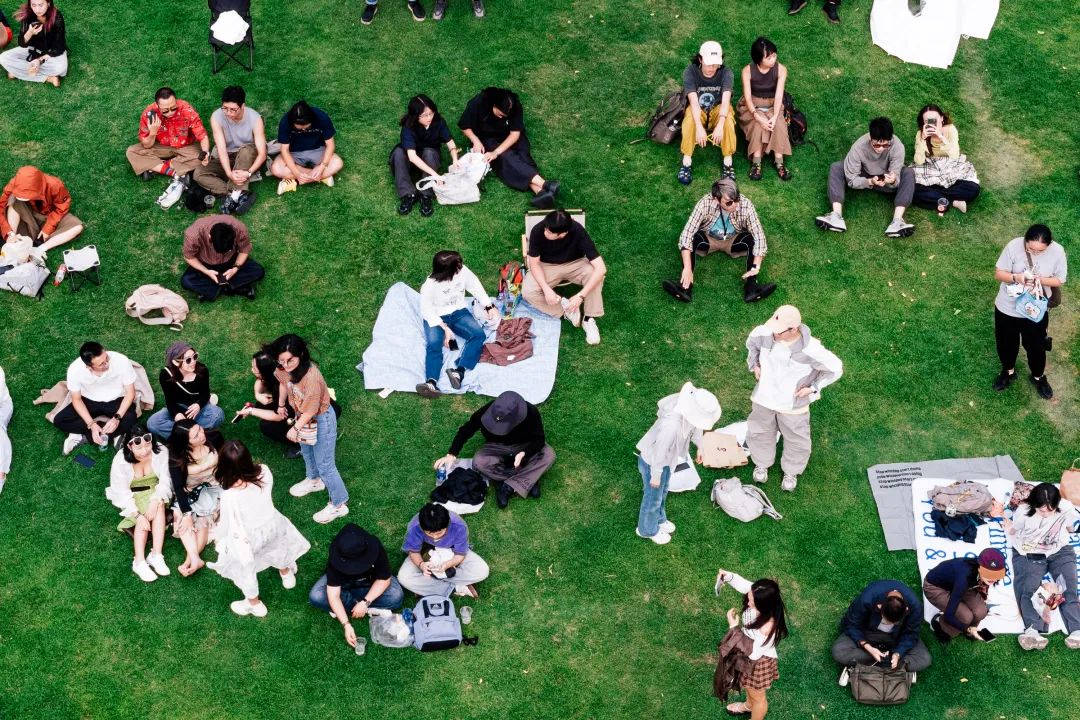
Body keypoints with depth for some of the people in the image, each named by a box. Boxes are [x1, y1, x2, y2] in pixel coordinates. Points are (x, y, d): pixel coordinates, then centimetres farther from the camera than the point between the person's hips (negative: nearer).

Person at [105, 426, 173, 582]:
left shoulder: (161, 452, -20)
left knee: (158, 506, -32)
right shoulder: (120, 460, -21)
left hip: (155, 492, 1)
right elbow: (121, 492, -21)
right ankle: (140, 562, -37)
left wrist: (155, 501, -36)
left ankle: (156, 554, -37)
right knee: (145, 517, -29)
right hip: (132, 497, -1)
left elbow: (165, 481, -19)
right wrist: (138, 515, -33)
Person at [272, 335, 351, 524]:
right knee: (306, 451, 32)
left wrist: (295, 429, -16)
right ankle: (314, 480, 61)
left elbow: (310, 411, -29)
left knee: (325, 464, 6)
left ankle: (339, 505, 24)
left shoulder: (311, 377, -42)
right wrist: (281, 405, 19)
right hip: (302, 416, 8)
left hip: (320, 420, -8)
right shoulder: (284, 368, -20)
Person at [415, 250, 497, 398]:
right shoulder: (429, 286, -24)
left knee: (479, 334, -24)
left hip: (458, 313, 4)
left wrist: (489, 307, 0)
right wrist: (445, 328, -25)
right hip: (437, 318, -4)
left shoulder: (462, 271, -14)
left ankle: (459, 372, -41)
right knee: (434, 345, -32)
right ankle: (431, 382, -51)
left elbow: (476, 286, 3)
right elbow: (427, 311, -17)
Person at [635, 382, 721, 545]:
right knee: (653, 497, 20)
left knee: (662, 491, 32)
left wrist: (700, 445, 15)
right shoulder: (671, 426, -47)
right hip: (652, 461, -7)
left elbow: (696, 427, 1)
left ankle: (658, 519, 59)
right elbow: (659, 451, -30)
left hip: (667, 458, 7)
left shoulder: (690, 402, -24)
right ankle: (647, 529, 47)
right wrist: (656, 475, -15)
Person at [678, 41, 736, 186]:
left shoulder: (726, 73, -20)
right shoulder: (690, 72, -22)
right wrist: (699, 127, -45)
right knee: (690, 119, -34)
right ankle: (686, 163, -29)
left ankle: (728, 163, -25)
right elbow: (694, 101, -31)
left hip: (718, 109, 0)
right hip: (697, 111, 0)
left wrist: (720, 125, -48)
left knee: (728, 118, -33)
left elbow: (725, 100, -32)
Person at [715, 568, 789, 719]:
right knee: (748, 686, 38)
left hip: (758, 661, -8)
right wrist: (729, 576, -29)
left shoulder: (767, 628, -45)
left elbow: (753, 653, -32)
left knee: (757, 695, 25)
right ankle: (749, 706, 68)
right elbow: (744, 584, -7)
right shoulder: (759, 598, -27)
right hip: (748, 653, 8)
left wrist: (733, 626, -32)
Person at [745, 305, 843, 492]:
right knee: (759, 432, 25)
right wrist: (754, 364, 0)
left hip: (793, 403, -3)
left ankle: (791, 472, 50)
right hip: (764, 397, 3)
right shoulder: (764, 333, -26)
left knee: (796, 440, 20)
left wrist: (812, 388, -13)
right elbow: (752, 343, 2)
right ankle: (762, 463, 55)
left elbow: (835, 369, -16)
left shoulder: (810, 350, -34)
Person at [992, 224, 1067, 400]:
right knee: (1006, 343, 21)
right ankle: (1008, 371, 51)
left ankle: (1038, 376, 48)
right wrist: (1015, 277, -35)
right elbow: (998, 273, -14)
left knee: (1036, 346, 19)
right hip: (1007, 307, 0)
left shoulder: (1057, 251, -22)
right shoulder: (1014, 246, -23)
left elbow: (1059, 280, -8)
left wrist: (1040, 280, -28)